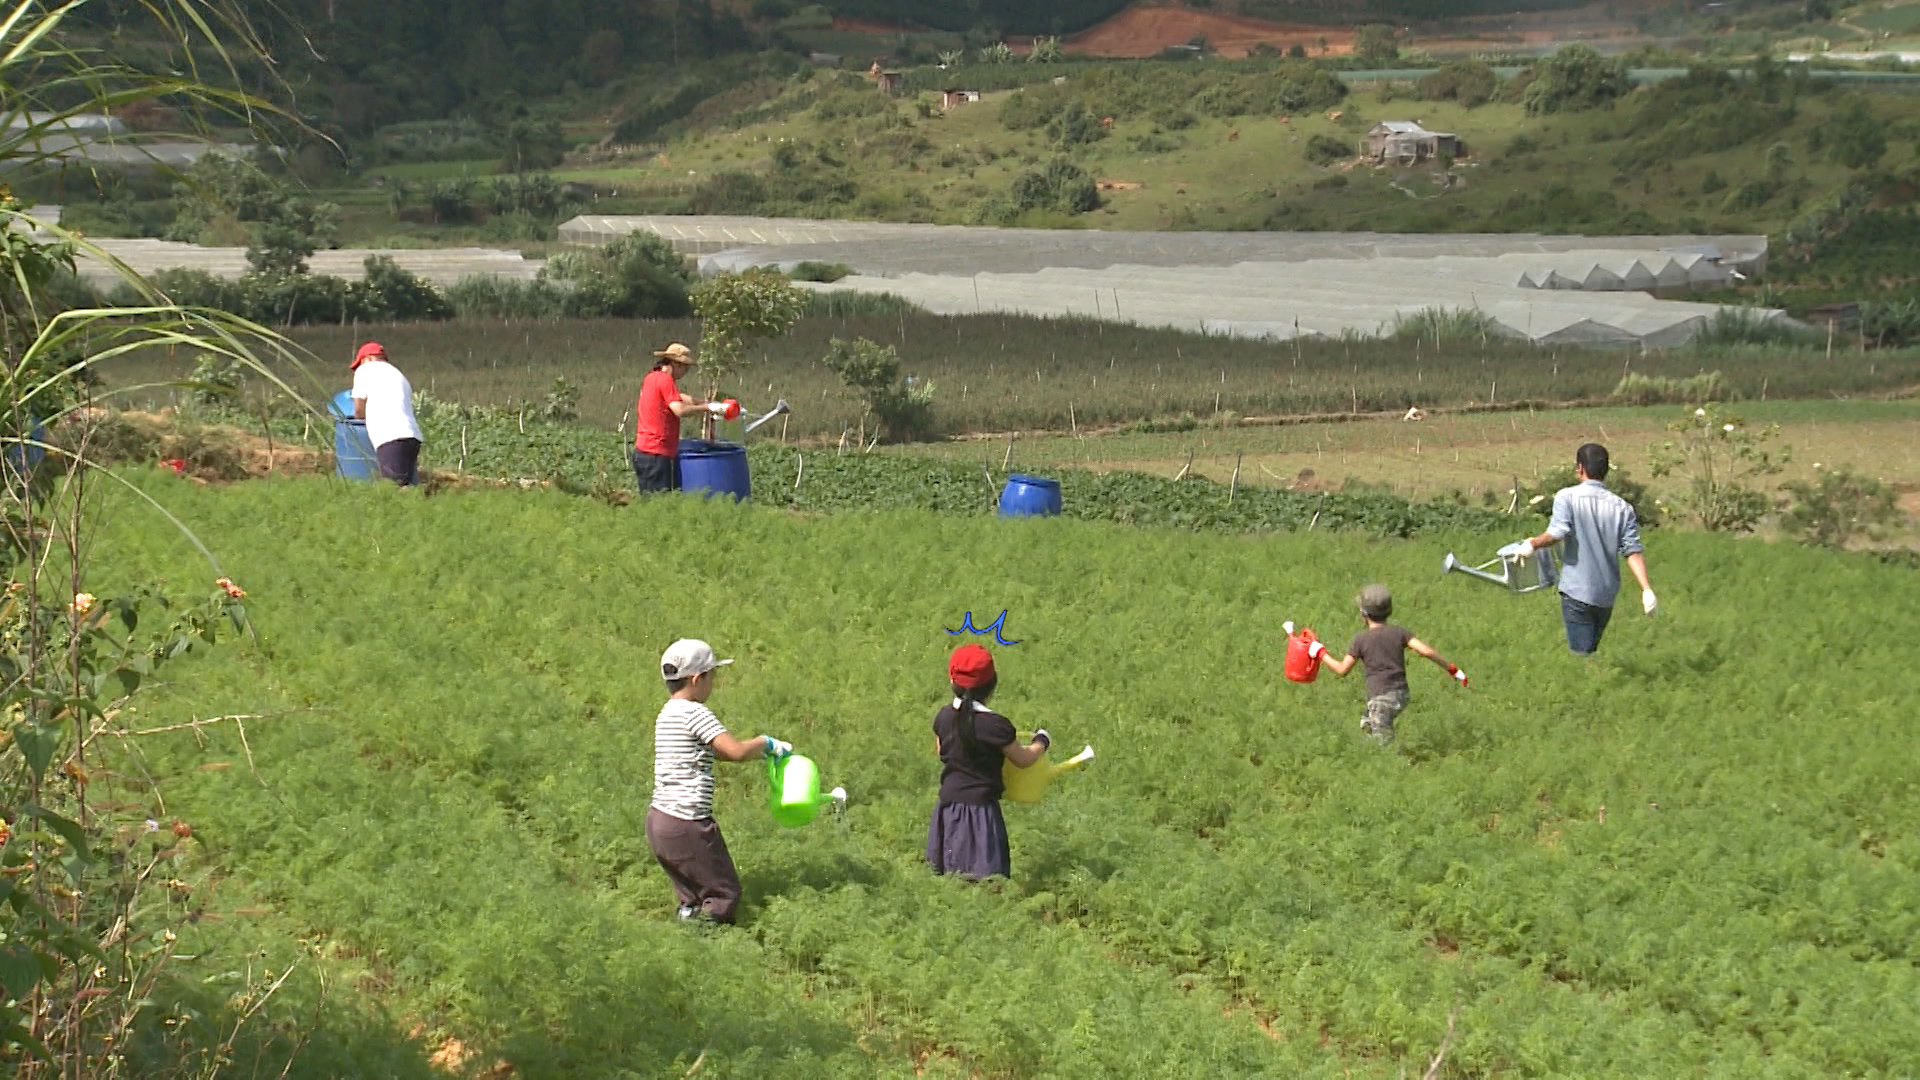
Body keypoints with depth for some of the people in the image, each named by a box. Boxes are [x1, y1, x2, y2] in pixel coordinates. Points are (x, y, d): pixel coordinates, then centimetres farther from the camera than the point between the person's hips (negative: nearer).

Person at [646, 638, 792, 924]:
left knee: (693, 897, 20)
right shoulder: (694, 713, -14)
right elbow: (736, 751, -23)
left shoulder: (668, 713, 14)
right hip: (687, 825, -9)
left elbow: (716, 750, 22)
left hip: (659, 818, 9)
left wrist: (759, 748, 16)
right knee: (724, 894, 1)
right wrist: (767, 744, -4)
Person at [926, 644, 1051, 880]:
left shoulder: (943, 717, 3)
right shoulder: (994, 724, -15)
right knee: (985, 879, -8)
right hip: (980, 807, -6)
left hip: (948, 805, 6)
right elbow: (1022, 759, -3)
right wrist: (1041, 741, 15)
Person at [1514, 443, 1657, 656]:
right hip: (1607, 594, 5)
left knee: (1581, 654, -6)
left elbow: (1557, 533, -19)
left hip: (1577, 591, -5)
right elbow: (1633, 551, -1)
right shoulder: (1622, 507, 6)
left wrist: (1532, 544, -1)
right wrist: (1647, 589, -5)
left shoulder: (1567, 497, -7)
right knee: (1592, 651, 18)